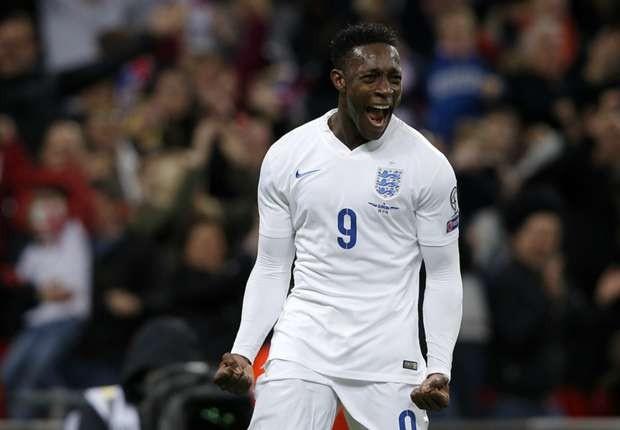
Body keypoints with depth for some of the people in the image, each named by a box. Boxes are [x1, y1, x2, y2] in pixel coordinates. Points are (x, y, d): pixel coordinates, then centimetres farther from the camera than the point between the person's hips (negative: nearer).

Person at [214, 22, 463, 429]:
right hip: (302, 346, 1)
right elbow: (271, 269, 11)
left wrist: (440, 369, -9)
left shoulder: (428, 164, -2)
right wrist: (243, 351, -1)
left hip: (389, 355, -1)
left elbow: (443, 275, 2)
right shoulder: (286, 156, 3)